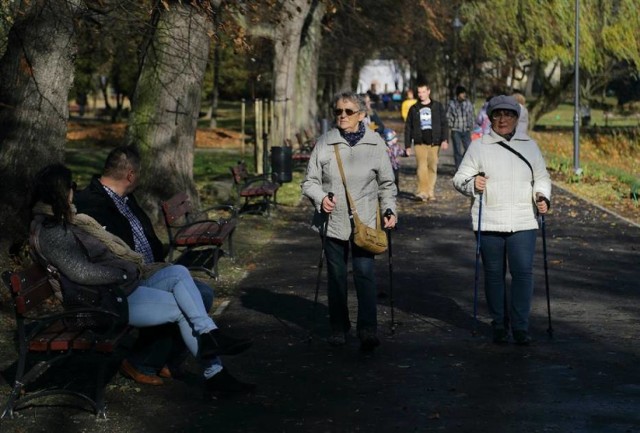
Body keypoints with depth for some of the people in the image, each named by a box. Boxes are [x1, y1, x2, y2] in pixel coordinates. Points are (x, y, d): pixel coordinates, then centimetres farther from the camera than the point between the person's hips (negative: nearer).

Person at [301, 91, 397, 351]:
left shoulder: (375, 143, 3)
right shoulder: (324, 143, 2)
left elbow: (386, 183, 12)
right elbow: (309, 181, 6)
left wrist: (389, 209, -1)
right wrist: (320, 197, -13)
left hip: (365, 222, -1)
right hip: (333, 221, 1)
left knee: (365, 272, -13)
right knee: (336, 276, 9)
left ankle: (368, 330, -14)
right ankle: (339, 328, 22)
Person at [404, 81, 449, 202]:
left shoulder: (437, 107, 7)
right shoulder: (414, 109, 10)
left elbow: (444, 124, 5)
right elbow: (408, 128, 12)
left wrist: (445, 139, -8)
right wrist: (407, 146, 7)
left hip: (434, 142, 1)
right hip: (420, 142, -1)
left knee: (433, 167, 4)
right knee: (422, 166, -15)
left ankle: (430, 192, 12)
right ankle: (422, 192, -20)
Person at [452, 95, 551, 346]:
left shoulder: (529, 146, 12)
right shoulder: (479, 146, 5)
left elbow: (541, 178, 18)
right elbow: (460, 179, 3)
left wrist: (542, 197, -1)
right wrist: (472, 183, -19)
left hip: (523, 223, 1)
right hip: (489, 223, -1)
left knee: (523, 272, -8)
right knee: (494, 274, 5)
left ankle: (521, 327, -4)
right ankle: (499, 325, 16)